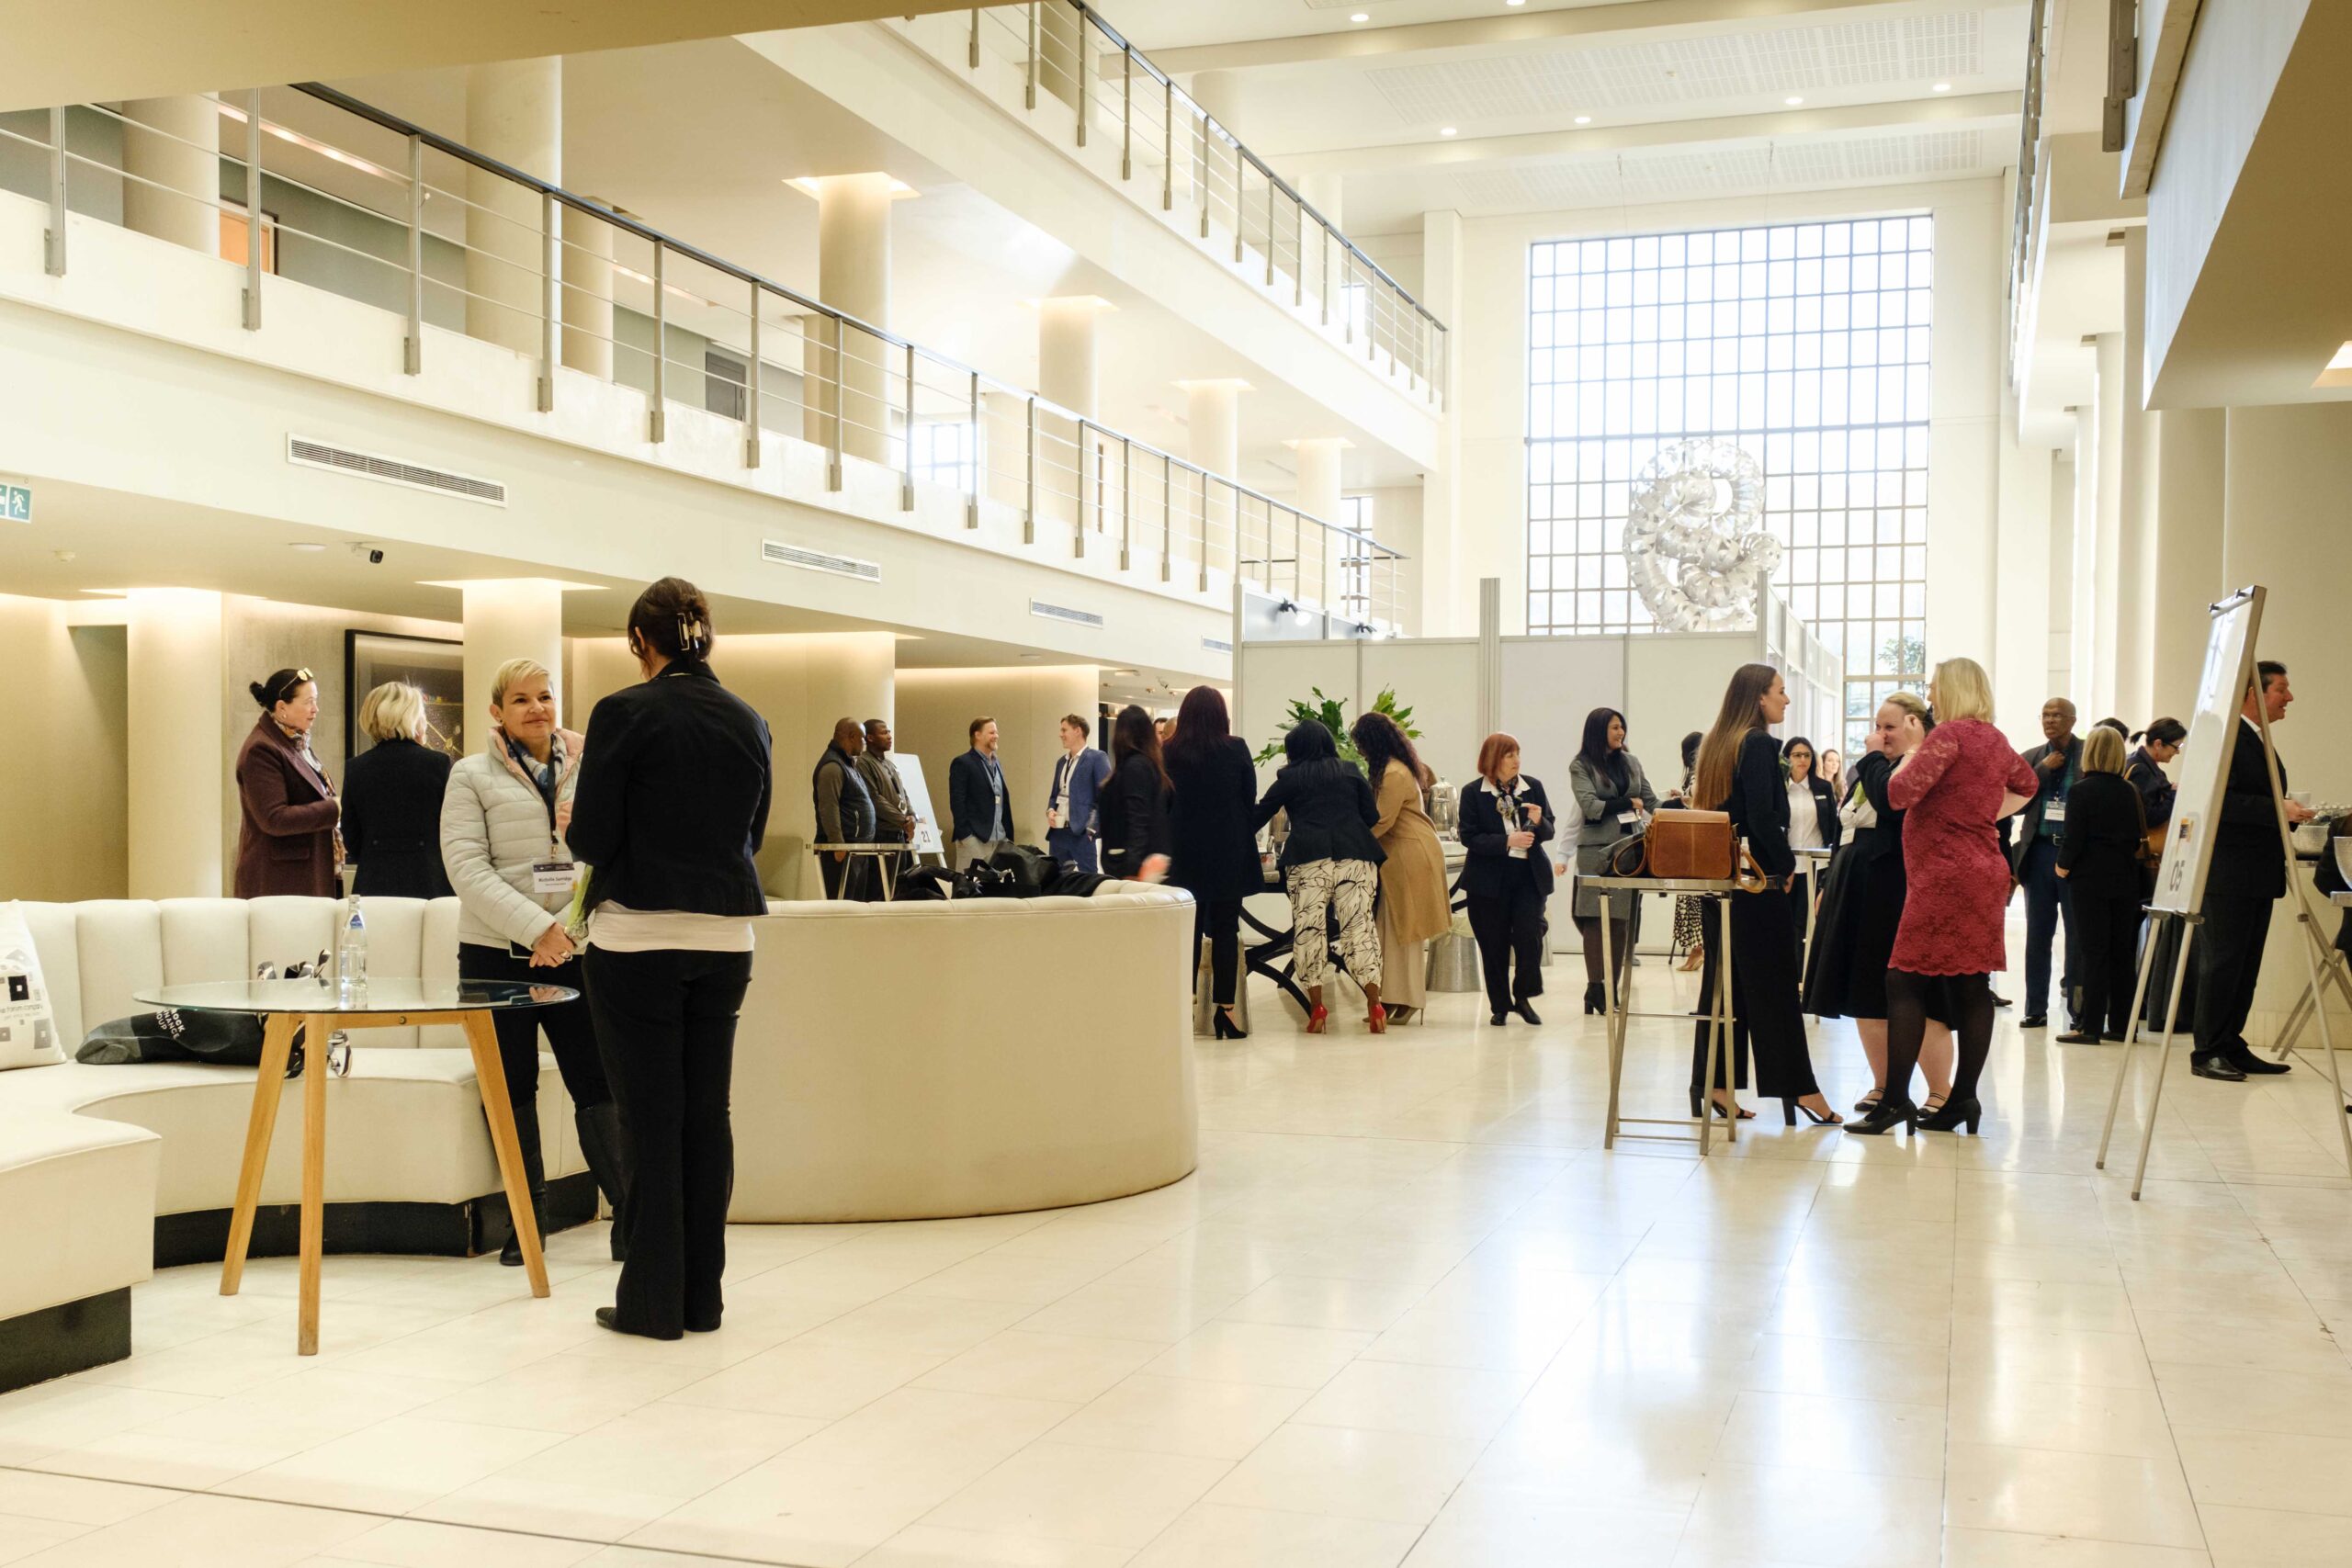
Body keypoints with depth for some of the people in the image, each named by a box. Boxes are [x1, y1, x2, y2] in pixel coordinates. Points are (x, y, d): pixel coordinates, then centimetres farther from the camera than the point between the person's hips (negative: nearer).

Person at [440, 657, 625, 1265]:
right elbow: (467, 868, -8)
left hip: (578, 951, 1)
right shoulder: (472, 775, 3)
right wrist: (537, 928, -17)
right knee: (512, 1089, 7)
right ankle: (528, 1220, 18)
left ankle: (629, 1216, 2)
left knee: (598, 1082, -4)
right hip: (497, 954, -1)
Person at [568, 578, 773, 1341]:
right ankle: (702, 1294, 17)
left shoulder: (624, 713, -10)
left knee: (652, 1117, 2)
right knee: (707, 1113, 10)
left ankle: (654, 1300, 8)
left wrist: (588, 826, 12)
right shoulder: (749, 722, 5)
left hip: (638, 937, -4)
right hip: (724, 937, 4)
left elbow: (591, 838, -10)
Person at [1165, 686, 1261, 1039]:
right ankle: (1224, 1010, -2)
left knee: (1187, 930, 8)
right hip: (1228, 853, -1)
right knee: (1225, 930, 3)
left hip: (1184, 854, 1)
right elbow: (1250, 800, 2)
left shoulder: (1169, 753, -3)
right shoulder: (1236, 749, -6)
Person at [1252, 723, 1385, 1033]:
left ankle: (1316, 1008, 0)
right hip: (1355, 855, 2)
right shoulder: (1351, 772, 17)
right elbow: (1372, 817, 14)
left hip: (1308, 858, -2)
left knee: (1308, 930, 3)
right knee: (1359, 925, 0)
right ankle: (1374, 1005, -7)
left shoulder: (1290, 778, 12)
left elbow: (1258, 816, 13)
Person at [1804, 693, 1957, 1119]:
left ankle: (1940, 1092, 3)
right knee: (1865, 999, 12)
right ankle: (1883, 1086, 21)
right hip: (1859, 896, 9)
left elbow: (1889, 801, -29)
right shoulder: (1865, 770, 17)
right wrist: (1832, 885, 21)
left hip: (1899, 898, -9)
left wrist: (1874, 757, -14)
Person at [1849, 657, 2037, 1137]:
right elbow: (2027, 783, 34)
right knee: (1971, 987, 7)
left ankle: (1896, 1099, -11)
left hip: (1944, 876, -9)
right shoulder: (1994, 739, 14)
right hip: (1984, 870, 9)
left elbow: (1901, 794, -17)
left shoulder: (1950, 734, -12)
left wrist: (1912, 751, -2)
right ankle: (1964, 1098, 9)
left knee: (1905, 984, -7)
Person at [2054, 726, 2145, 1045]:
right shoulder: (2129, 791, 3)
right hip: (2125, 879, 4)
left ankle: (2090, 1025, -4)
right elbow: (2140, 837, 7)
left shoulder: (2082, 790, -10)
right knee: (2122, 952, 9)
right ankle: (2121, 1024, 14)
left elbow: (2074, 836, -12)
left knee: (2094, 952, -3)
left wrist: (2064, 864, 4)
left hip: (2090, 878, -4)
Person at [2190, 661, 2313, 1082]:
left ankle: (2231, 1047, 18)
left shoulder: (2259, 742, 19)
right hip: (2227, 873, -10)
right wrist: (2278, 810, -25)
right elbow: (2222, 802, -22)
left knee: (2246, 966, 11)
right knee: (2222, 963, -6)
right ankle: (2207, 1052, -1)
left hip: (2259, 875, 10)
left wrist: (2290, 814, 7)